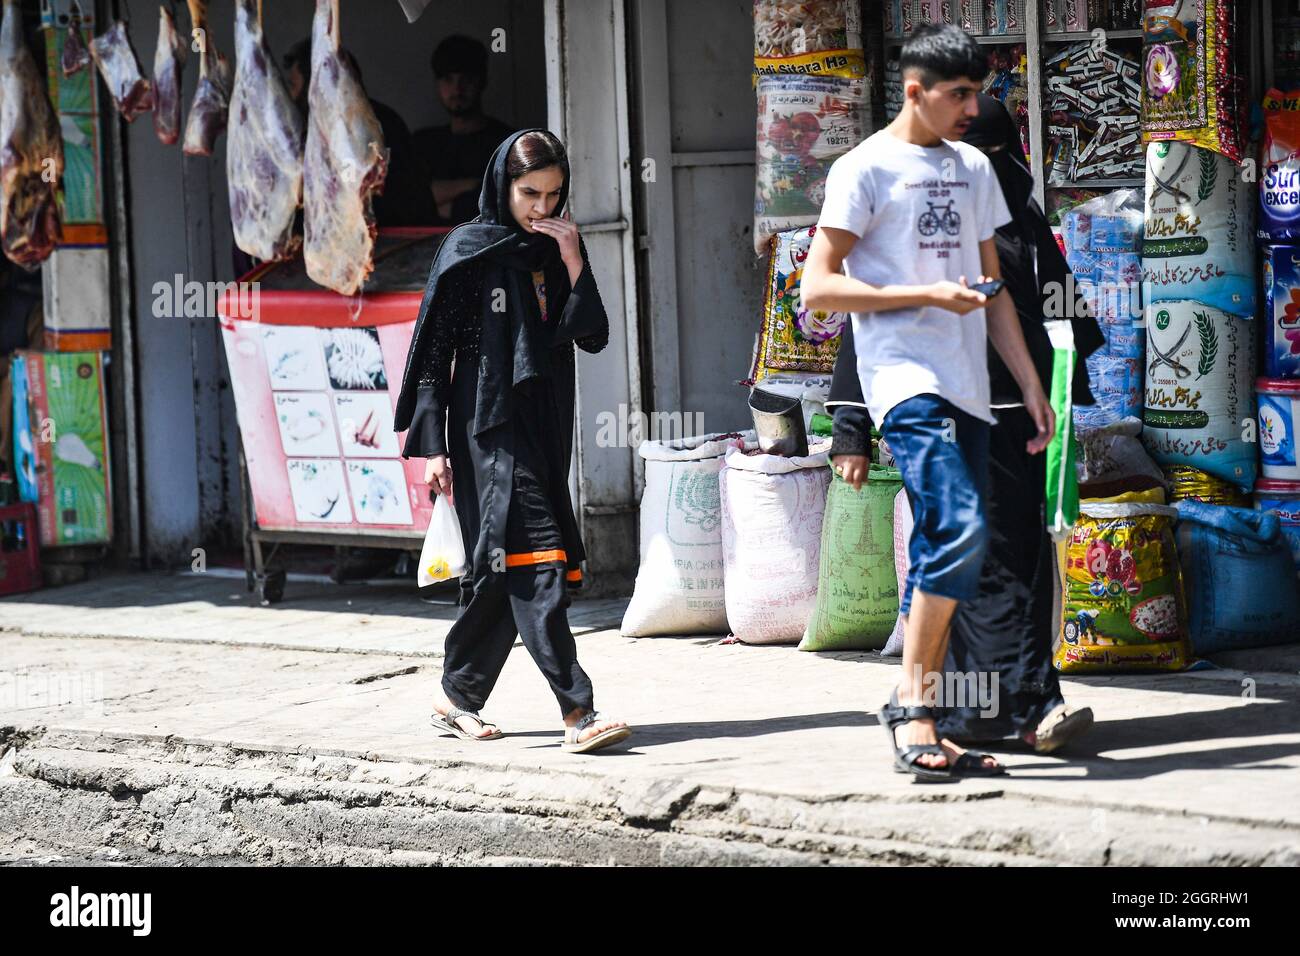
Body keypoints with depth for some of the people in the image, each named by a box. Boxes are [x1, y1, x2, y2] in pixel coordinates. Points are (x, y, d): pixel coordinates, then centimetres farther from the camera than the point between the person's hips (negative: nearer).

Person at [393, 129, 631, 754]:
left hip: (545, 429, 6)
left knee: (505, 573, 9)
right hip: (490, 429, -6)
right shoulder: (468, 252, -4)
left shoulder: (556, 250, 12)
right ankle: (578, 713, -21)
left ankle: (458, 701, 21)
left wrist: (574, 265, -7)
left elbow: (594, 338, 5)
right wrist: (431, 445, -10)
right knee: (534, 561, -15)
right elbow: (433, 350, -5)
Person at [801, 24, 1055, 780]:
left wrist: (1032, 384, 16)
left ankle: (921, 728, 10)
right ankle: (912, 703, -13)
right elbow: (818, 288, -8)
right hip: (905, 380, -7)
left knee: (945, 551, 5)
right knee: (960, 528, -22)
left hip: (967, 389, 7)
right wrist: (927, 295, -13)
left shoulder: (974, 169, 18)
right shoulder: (867, 169, -2)